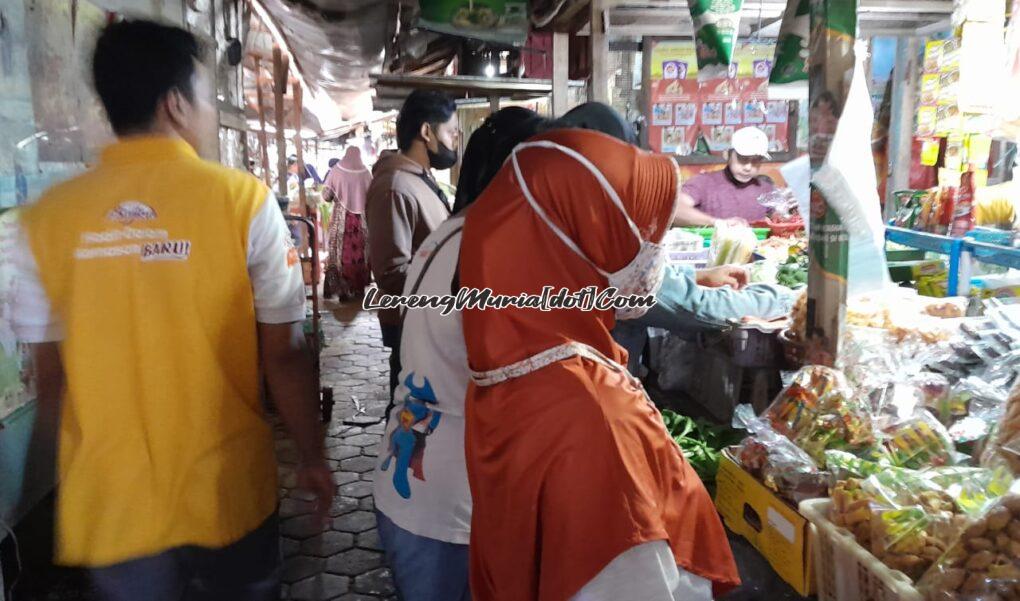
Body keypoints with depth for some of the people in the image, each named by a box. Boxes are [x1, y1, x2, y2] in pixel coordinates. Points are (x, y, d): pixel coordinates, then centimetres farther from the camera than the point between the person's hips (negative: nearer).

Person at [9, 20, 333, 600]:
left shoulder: (47, 217, -5)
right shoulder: (243, 199, -14)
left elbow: (49, 374, 2)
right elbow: (285, 354, -11)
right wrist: (314, 456, 2)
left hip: (109, 495, 2)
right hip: (227, 487, -2)